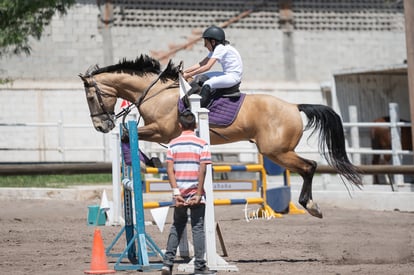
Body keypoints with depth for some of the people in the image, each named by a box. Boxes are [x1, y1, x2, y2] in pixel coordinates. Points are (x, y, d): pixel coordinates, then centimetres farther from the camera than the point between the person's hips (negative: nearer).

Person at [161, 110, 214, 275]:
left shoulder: (173, 144, 4)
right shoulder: (202, 144, -4)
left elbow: (170, 169, -4)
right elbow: (202, 170, -11)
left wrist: (176, 192, -7)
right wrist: (198, 194, -9)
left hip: (180, 194, 3)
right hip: (195, 193, -3)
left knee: (177, 226, 15)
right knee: (197, 228, 3)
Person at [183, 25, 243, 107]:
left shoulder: (220, 48, -17)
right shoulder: (215, 50, 13)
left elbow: (207, 67, -24)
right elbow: (201, 64, 13)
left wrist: (189, 74, -22)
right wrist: (185, 72, 4)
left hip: (234, 77, -11)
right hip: (227, 75, 11)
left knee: (207, 84, -28)